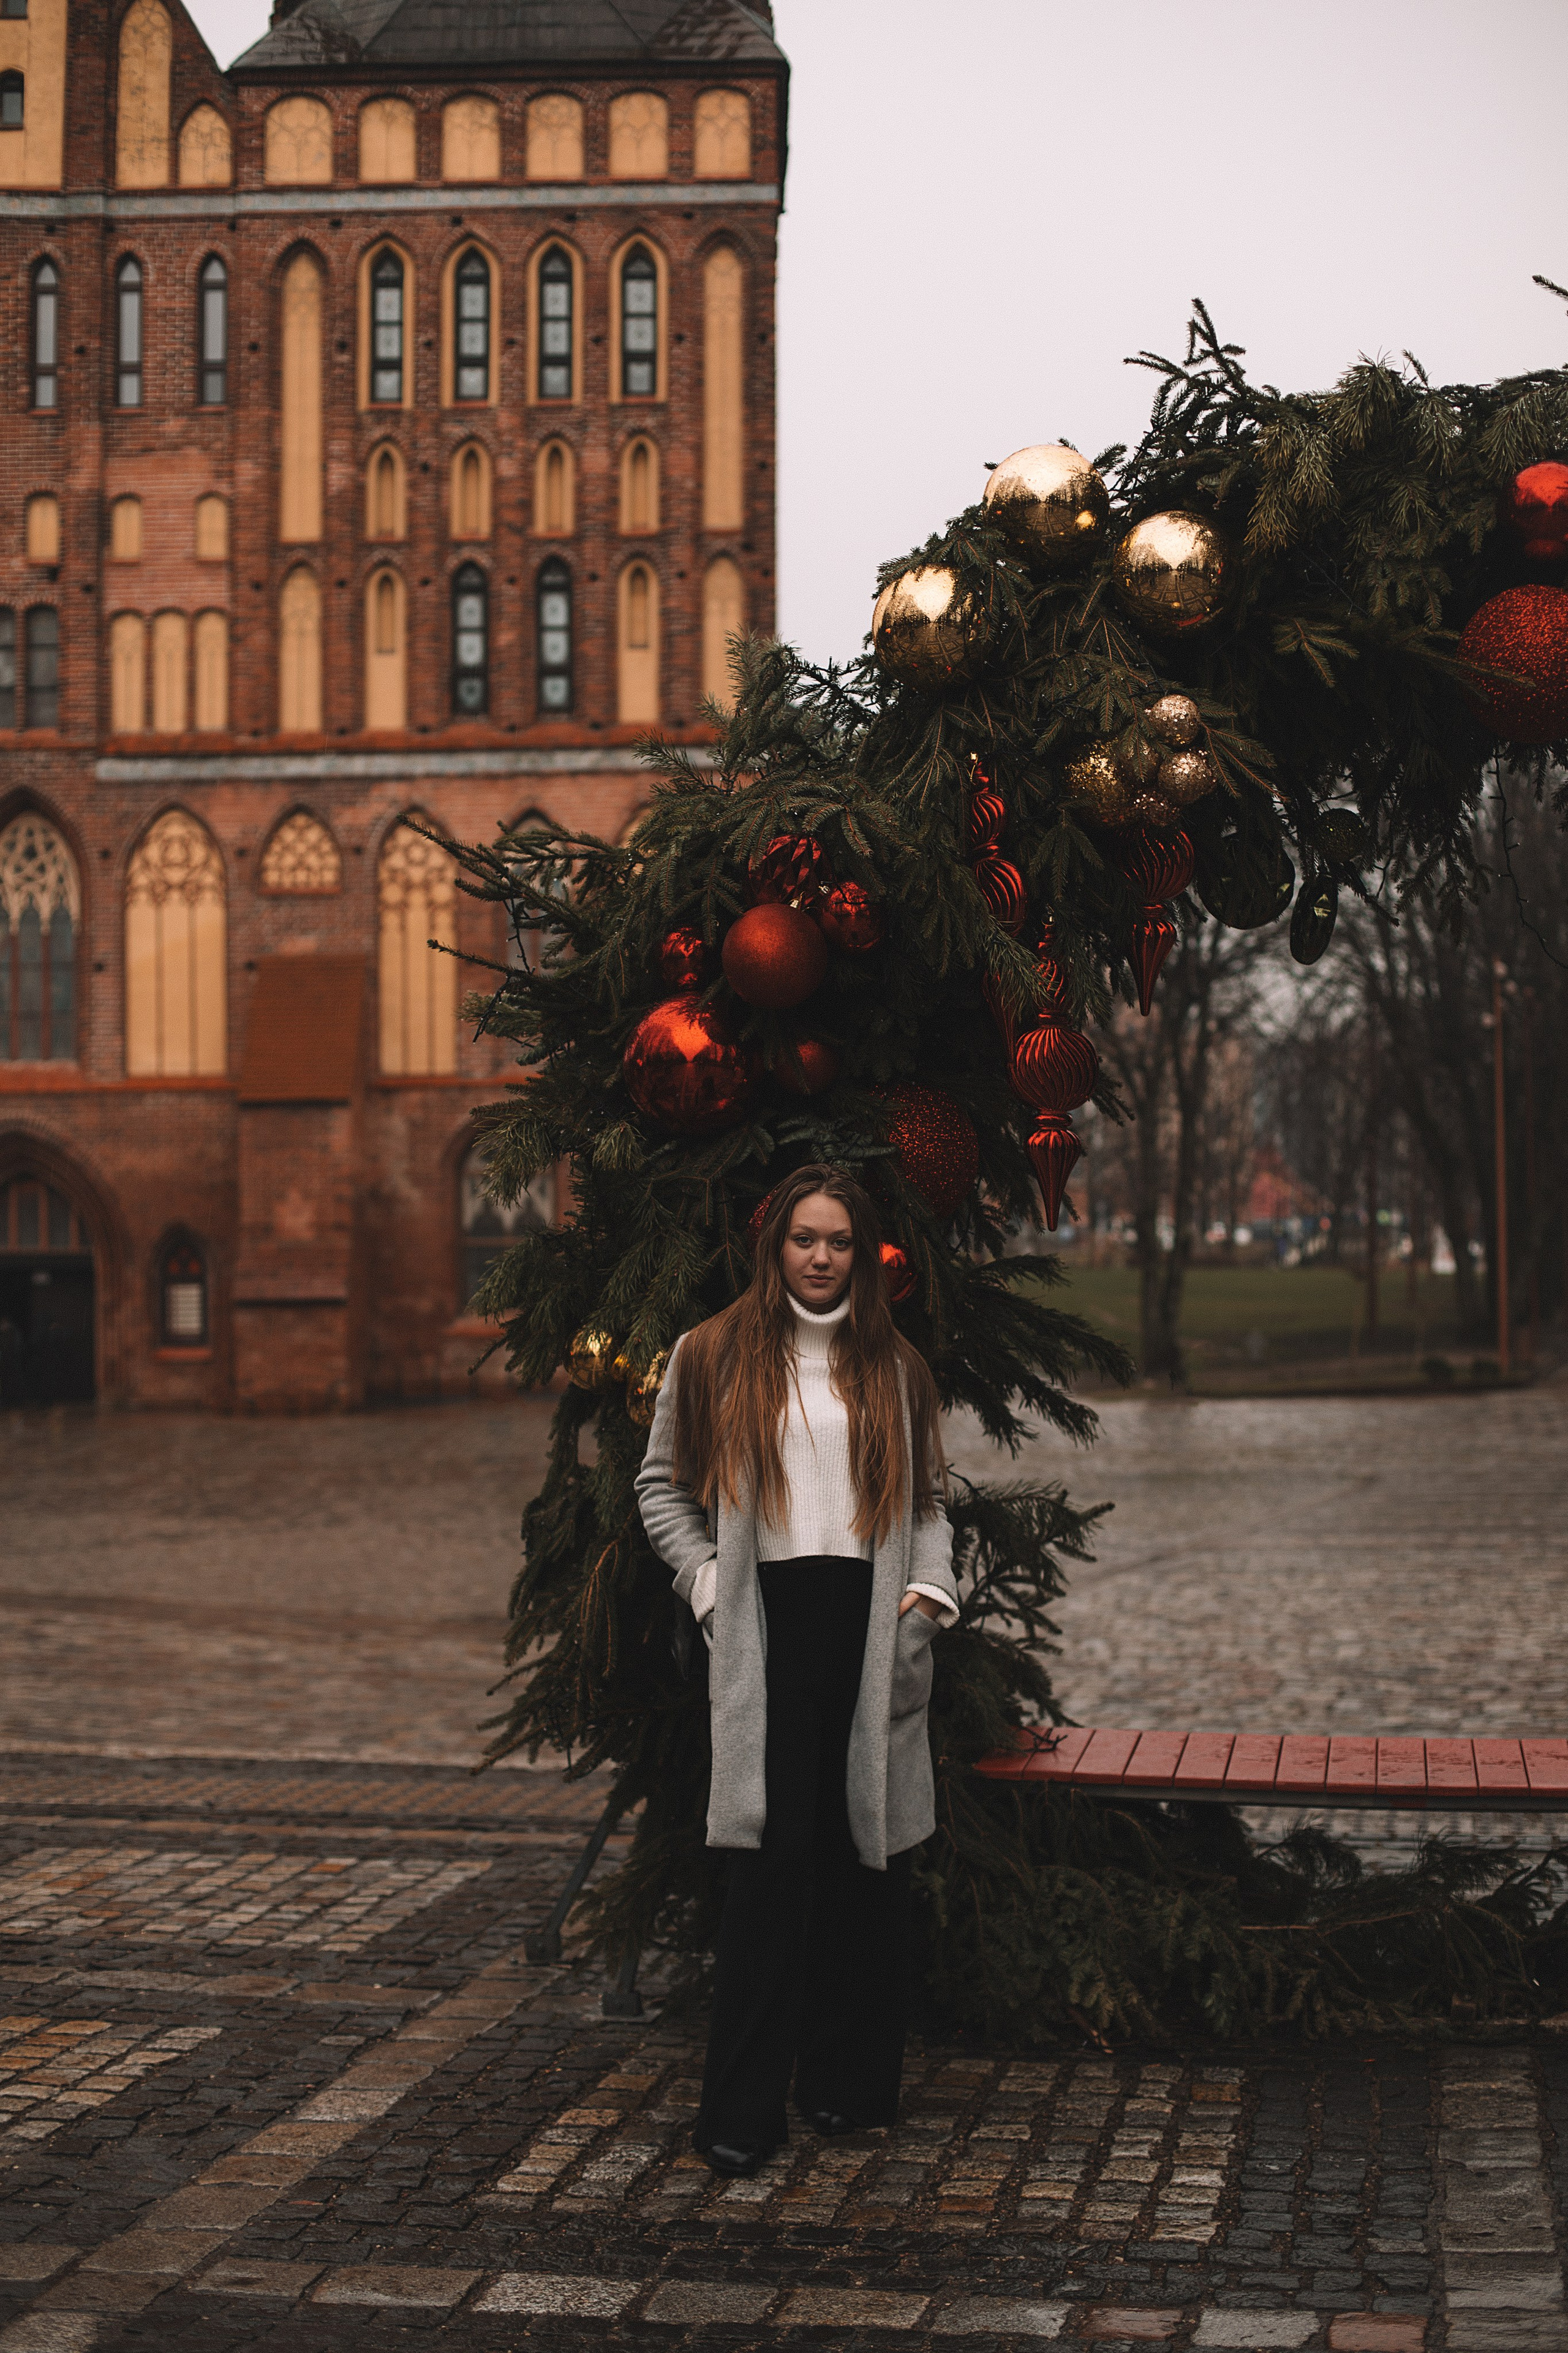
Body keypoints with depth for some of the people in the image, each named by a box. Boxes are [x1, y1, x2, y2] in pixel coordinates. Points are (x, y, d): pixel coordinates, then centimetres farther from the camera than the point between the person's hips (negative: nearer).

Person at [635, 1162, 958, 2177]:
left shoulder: (894, 1366, 14)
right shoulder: (715, 1356, 7)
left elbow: (930, 1497, 18)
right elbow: (664, 1483, 13)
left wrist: (929, 1589, 2)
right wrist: (706, 1578, 1)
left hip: (873, 1627, 3)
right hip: (769, 1626, -2)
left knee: (868, 1851, 5)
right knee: (775, 1855, -8)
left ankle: (851, 2077, 18)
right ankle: (744, 2108, -3)